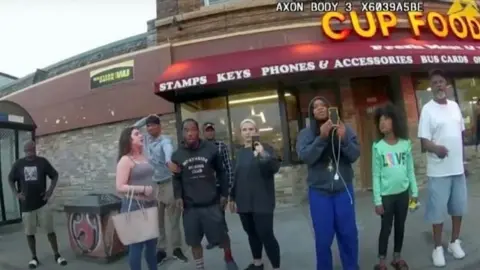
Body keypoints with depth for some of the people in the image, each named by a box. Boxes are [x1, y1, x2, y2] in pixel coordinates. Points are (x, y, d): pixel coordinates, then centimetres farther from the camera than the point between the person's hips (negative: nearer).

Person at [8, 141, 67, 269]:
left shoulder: (43, 162, -3)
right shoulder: (18, 164, 1)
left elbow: (55, 175, 5)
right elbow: (10, 179, 13)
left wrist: (50, 190, -6)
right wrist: (16, 193, 0)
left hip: (42, 203, -1)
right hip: (26, 205, 1)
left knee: (50, 230, 1)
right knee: (29, 233, 9)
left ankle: (57, 255, 13)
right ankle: (34, 258, 24)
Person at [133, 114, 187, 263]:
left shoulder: (165, 140, -11)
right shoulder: (146, 139, 7)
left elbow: (168, 150, -34)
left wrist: (169, 161, -57)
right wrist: (146, 118, 3)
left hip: (169, 183, -4)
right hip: (153, 185, 5)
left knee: (174, 219, 6)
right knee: (157, 221, 9)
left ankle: (177, 248, 19)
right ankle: (161, 250, 19)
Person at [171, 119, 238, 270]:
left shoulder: (211, 149, -3)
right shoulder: (177, 155, 2)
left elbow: (221, 173, 4)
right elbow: (176, 179, 8)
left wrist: (224, 194, 3)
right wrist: (178, 196, -6)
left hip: (212, 203, -1)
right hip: (190, 206, 2)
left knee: (222, 235, 7)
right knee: (194, 241, 11)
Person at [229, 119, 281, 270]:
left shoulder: (265, 148, -4)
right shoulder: (240, 152, 12)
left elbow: (275, 168, -18)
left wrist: (263, 155, -35)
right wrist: (233, 197, 19)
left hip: (262, 202, -5)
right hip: (244, 202, 5)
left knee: (266, 235, -8)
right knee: (252, 234, 13)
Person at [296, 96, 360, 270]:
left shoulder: (344, 129, 3)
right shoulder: (305, 134, 1)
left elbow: (355, 155, -5)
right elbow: (306, 157, -14)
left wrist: (343, 139, -23)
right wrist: (322, 137, -26)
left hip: (343, 189, 1)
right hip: (319, 192, -1)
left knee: (349, 233, 11)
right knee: (323, 237, 5)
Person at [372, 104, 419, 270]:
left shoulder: (406, 143, -2)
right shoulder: (377, 147, -10)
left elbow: (410, 170, 5)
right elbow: (376, 175, -8)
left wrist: (414, 192, 5)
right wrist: (377, 200, -9)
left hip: (403, 193, 3)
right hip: (386, 195, -3)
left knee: (400, 226, 15)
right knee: (386, 228, 6)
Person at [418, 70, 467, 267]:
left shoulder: (455, 106, 8)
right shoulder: (427, 109, -10)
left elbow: (461, 133, 16)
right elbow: (424, 141, -15)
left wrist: (462, 158, 16)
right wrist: (436, 148, -35)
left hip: (458, 168, 6)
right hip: (438, 171, -6)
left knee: (459, 207, 15)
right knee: (438, 210, 2)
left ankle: (454, 242, 33)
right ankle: (438, 248, 17)